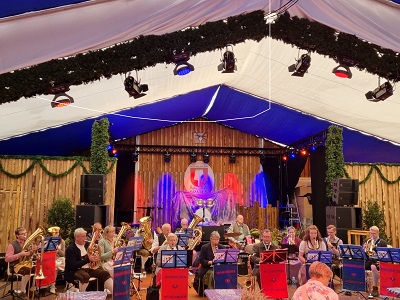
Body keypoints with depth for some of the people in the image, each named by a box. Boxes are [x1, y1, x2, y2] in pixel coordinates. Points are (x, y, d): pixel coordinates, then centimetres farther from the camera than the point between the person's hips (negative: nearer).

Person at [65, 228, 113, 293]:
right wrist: (88, 259, -25)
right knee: (85, 276, -38)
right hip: (76, 270, -6)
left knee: (105, 274, -15)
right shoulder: (70, 249, -13)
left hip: (89, 268, 6)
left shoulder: (87, 244, 7)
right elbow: (73, 266, -21)